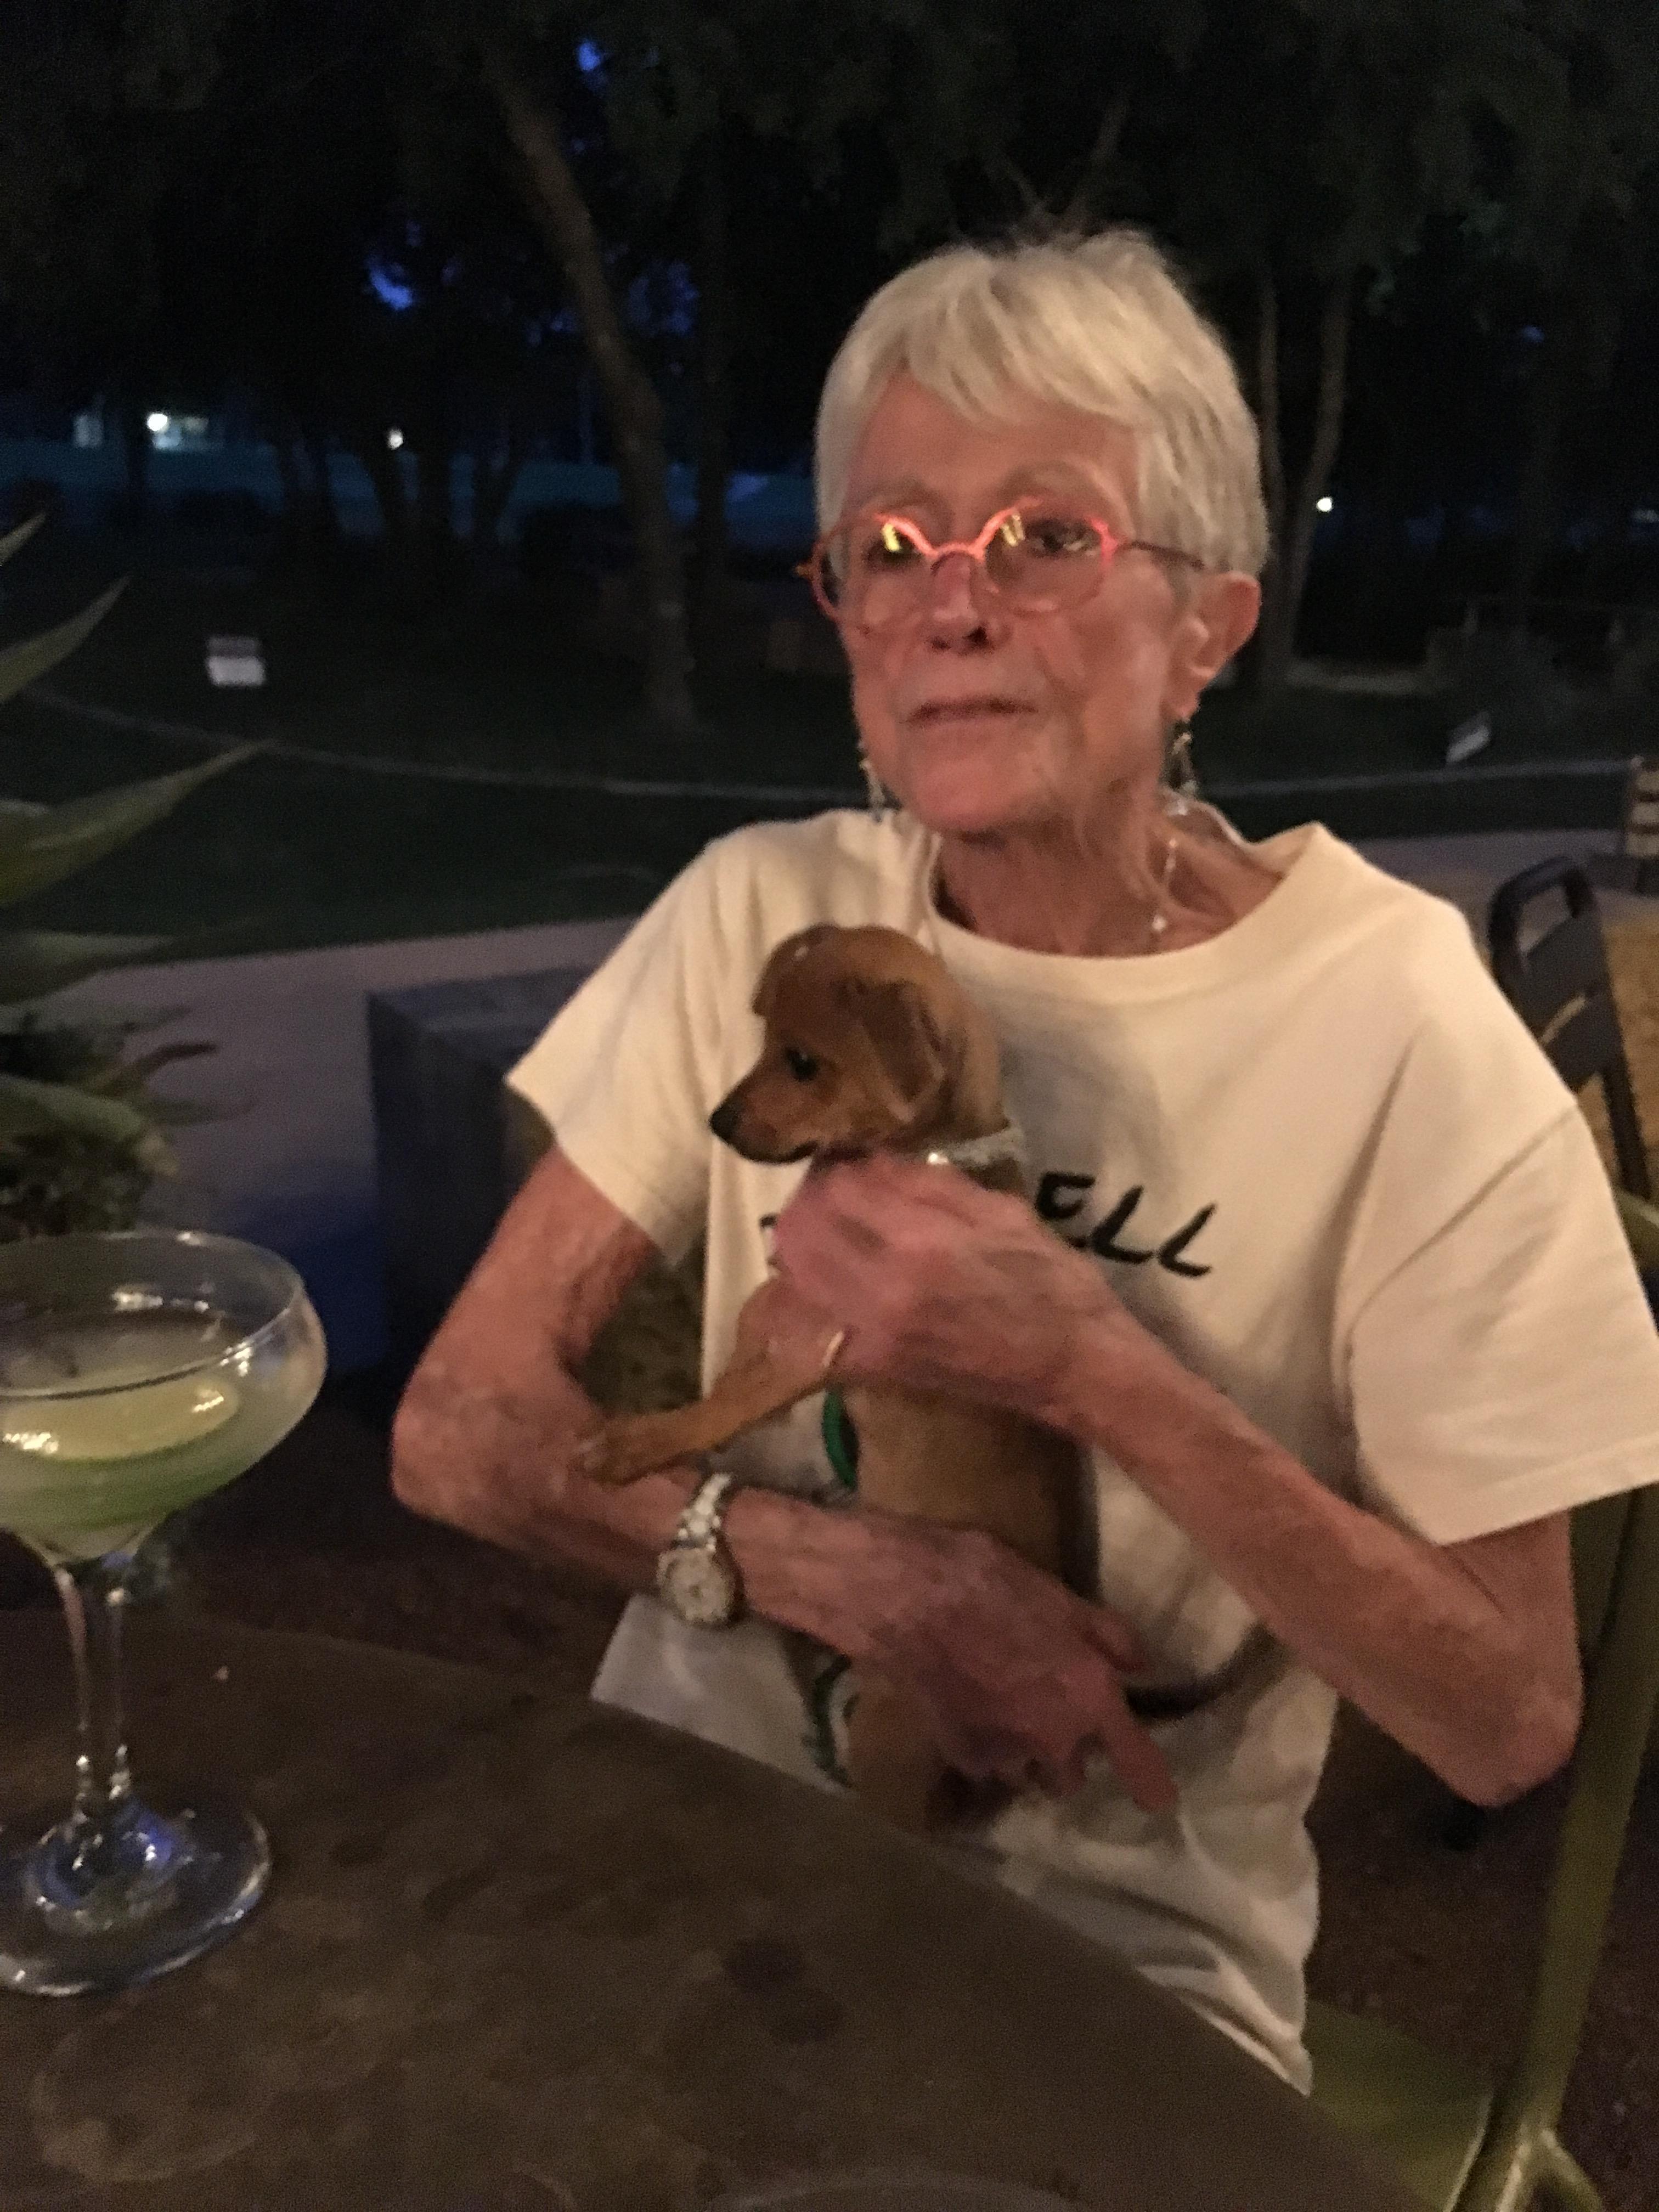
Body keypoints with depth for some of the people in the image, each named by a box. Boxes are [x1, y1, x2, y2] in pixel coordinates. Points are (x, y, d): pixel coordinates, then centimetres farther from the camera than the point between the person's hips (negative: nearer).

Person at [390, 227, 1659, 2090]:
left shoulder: (1393, 1027, -13)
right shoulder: (760, 918, -5)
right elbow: (455, 1429, -5)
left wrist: (1097, 1372, -23)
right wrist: (842, 1572, -20)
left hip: (1120, 1944, -2)